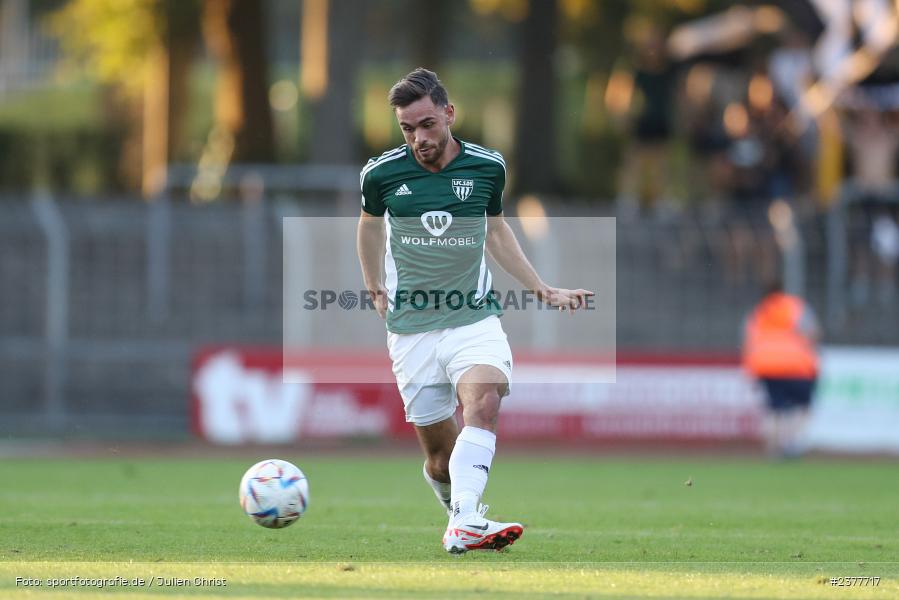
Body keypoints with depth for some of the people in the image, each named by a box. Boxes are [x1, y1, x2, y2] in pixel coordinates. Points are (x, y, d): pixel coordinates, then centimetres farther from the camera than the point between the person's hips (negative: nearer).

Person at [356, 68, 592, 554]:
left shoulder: (487, 167, 0)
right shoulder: (382, 173, -4)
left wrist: (544, 291, 21)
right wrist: (373, 289, 25)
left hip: (474, 318, -1)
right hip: (411, 328, 1)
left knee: (483, 402, -29)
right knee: (439, 450, -2)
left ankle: (465, 523, -44)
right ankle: (462, 517, 25)